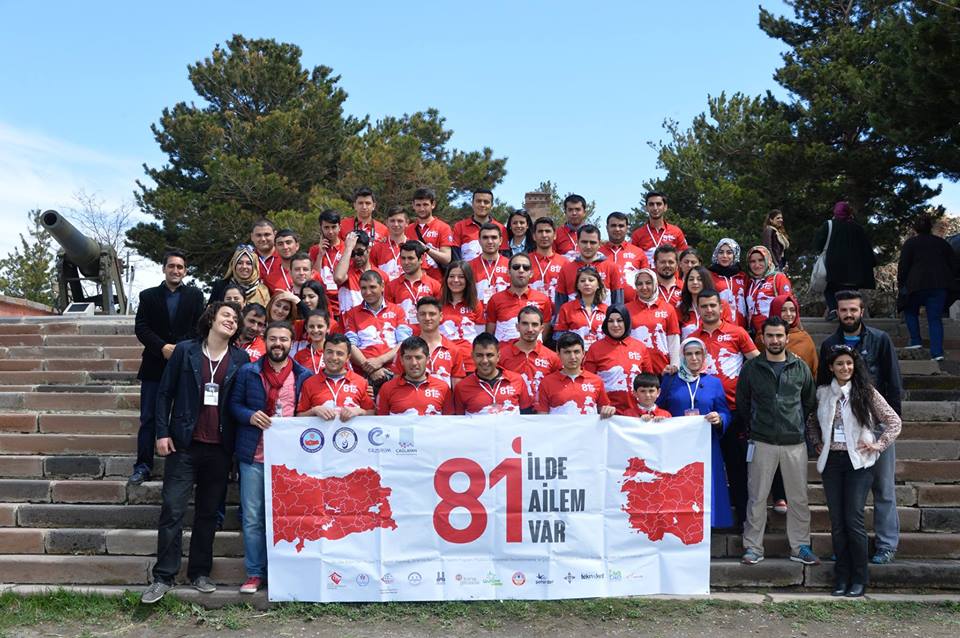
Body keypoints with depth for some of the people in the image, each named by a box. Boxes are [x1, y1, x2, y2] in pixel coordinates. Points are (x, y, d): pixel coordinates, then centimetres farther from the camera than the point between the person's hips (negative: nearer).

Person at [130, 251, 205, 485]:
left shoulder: (195, 295, 8)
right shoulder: (148, 296, 9)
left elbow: (199, 327, -1)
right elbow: (141, 328, 0)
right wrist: (163, 347, -15)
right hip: (155, 365, 1)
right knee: (149, 419, 1)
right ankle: (143, 466, 5)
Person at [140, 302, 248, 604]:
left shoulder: (240, 359, 5)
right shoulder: (185, 350, 1)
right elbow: (165, 392, 3)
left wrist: (237, 443, -1)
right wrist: (162, 433, -4)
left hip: (219, 448, 2)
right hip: (184, 444, -2)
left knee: (209, 513, 9)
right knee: (172, 510, -4)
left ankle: (200, 572, 20)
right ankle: (163, 577, 3)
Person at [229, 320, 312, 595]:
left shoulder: (304, 376, 4)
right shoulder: (248, 372, 5)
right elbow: (234, 404, 8)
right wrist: (249, 416, -11)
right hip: (254, 455, 1)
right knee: (252, 517, 4)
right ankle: (255, 573, 14)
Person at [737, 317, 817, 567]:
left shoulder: (800, 367, 6)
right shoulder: (751, 368, 2)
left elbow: (810, 402, 17)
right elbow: (742, 404, 10)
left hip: (795, 442, 1)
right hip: (762, 443, -1)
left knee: (798, 497, 6)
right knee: (757, 497, 2)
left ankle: (800, 546, 17)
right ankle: (753, 547, 10)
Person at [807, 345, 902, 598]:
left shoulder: (866, 393, 0)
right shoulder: (822, 393, 8)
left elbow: (894, 421, 4)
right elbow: (811, 422, 23)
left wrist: (879, 445, -4)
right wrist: (816, 444, 10)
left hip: (858, 462, -3)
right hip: (831, 462, 3)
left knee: (853, 520, -9)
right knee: (837, 522, 4)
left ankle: (859, 579, 2)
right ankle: (841, 578, 12)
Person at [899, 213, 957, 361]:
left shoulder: (910, 243, 1)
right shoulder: (942, 242, 13)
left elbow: (903, 266, -3)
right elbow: (953, 264, 15)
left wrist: (900, 283, 6)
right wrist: (950, 281, 22)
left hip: (917, 284, -3)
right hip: (940, 286, 3)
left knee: (910, 311, 20)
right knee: (935, 318, 2)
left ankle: (915, 340, 10)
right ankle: (937, 352, -8)